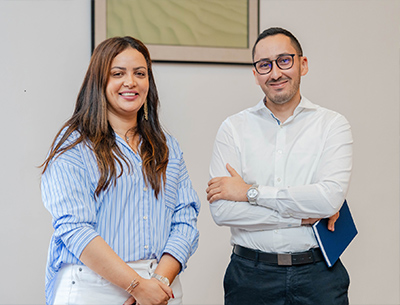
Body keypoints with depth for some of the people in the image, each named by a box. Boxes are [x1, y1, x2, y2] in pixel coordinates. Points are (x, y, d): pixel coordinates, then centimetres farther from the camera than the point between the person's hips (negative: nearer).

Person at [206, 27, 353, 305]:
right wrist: (304, 217, -12)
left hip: (317, 274, 0)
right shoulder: (234, 128, 1)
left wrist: (250, 192, -13)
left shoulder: (333, 125, 0)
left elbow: (331, 197, -16)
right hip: (251, 276, 1)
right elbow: (221, 210, -10)